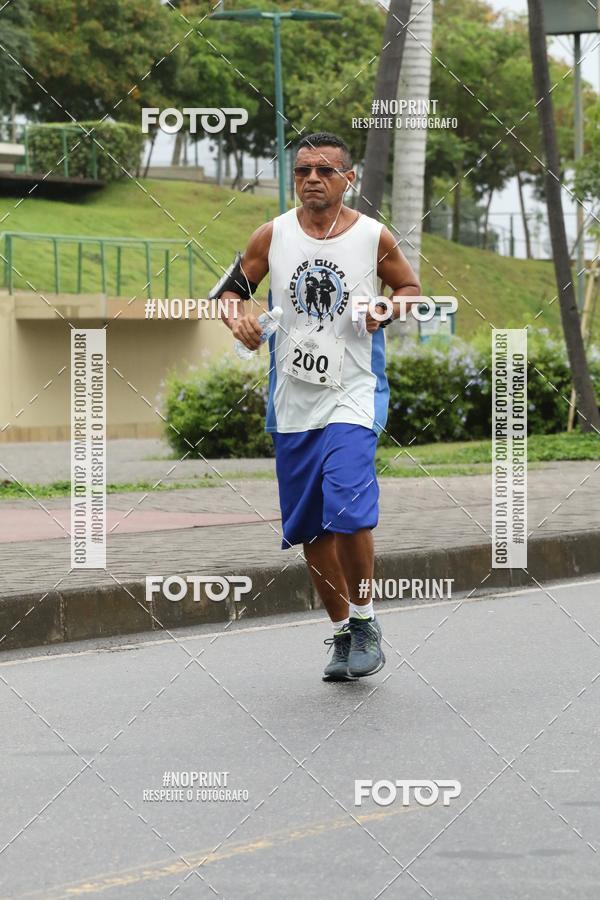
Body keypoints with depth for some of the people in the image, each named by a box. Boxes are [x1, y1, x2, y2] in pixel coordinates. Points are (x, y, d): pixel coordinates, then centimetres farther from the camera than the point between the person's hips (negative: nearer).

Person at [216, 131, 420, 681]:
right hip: (293, 403, 3)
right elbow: (232, 286, 11)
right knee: (312, 529, 8)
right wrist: (237, 317, -10)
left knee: (349, 512, -20)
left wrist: (388, 309, -10)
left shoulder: (375, 238, -3)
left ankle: (364, 619, 1)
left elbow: (412, 289, 11)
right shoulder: (273, 235, 1)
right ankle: (341, 633, 24)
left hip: (352, 395, -3)